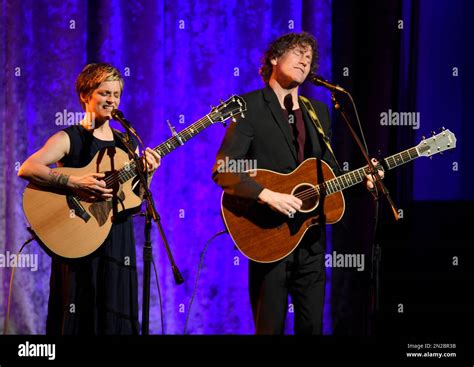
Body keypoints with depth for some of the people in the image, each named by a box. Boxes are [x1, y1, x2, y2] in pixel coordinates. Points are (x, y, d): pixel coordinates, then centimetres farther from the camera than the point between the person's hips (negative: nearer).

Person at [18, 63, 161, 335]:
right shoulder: (69, 138, -4)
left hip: (118, 241, 5)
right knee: (80, 320, -2)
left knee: (117, 319, 6)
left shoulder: (128, 144, 12)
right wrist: (75, 183, -27)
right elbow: (27, 169, -20)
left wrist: (146, 175, -8)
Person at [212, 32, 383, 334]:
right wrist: (267, 196, -25)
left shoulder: (319, 111, 14)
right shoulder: (250, 106, -6)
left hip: (311, 238, 6)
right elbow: (222, 171, -15)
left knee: (312, 326, 8)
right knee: (271, 327, -1)